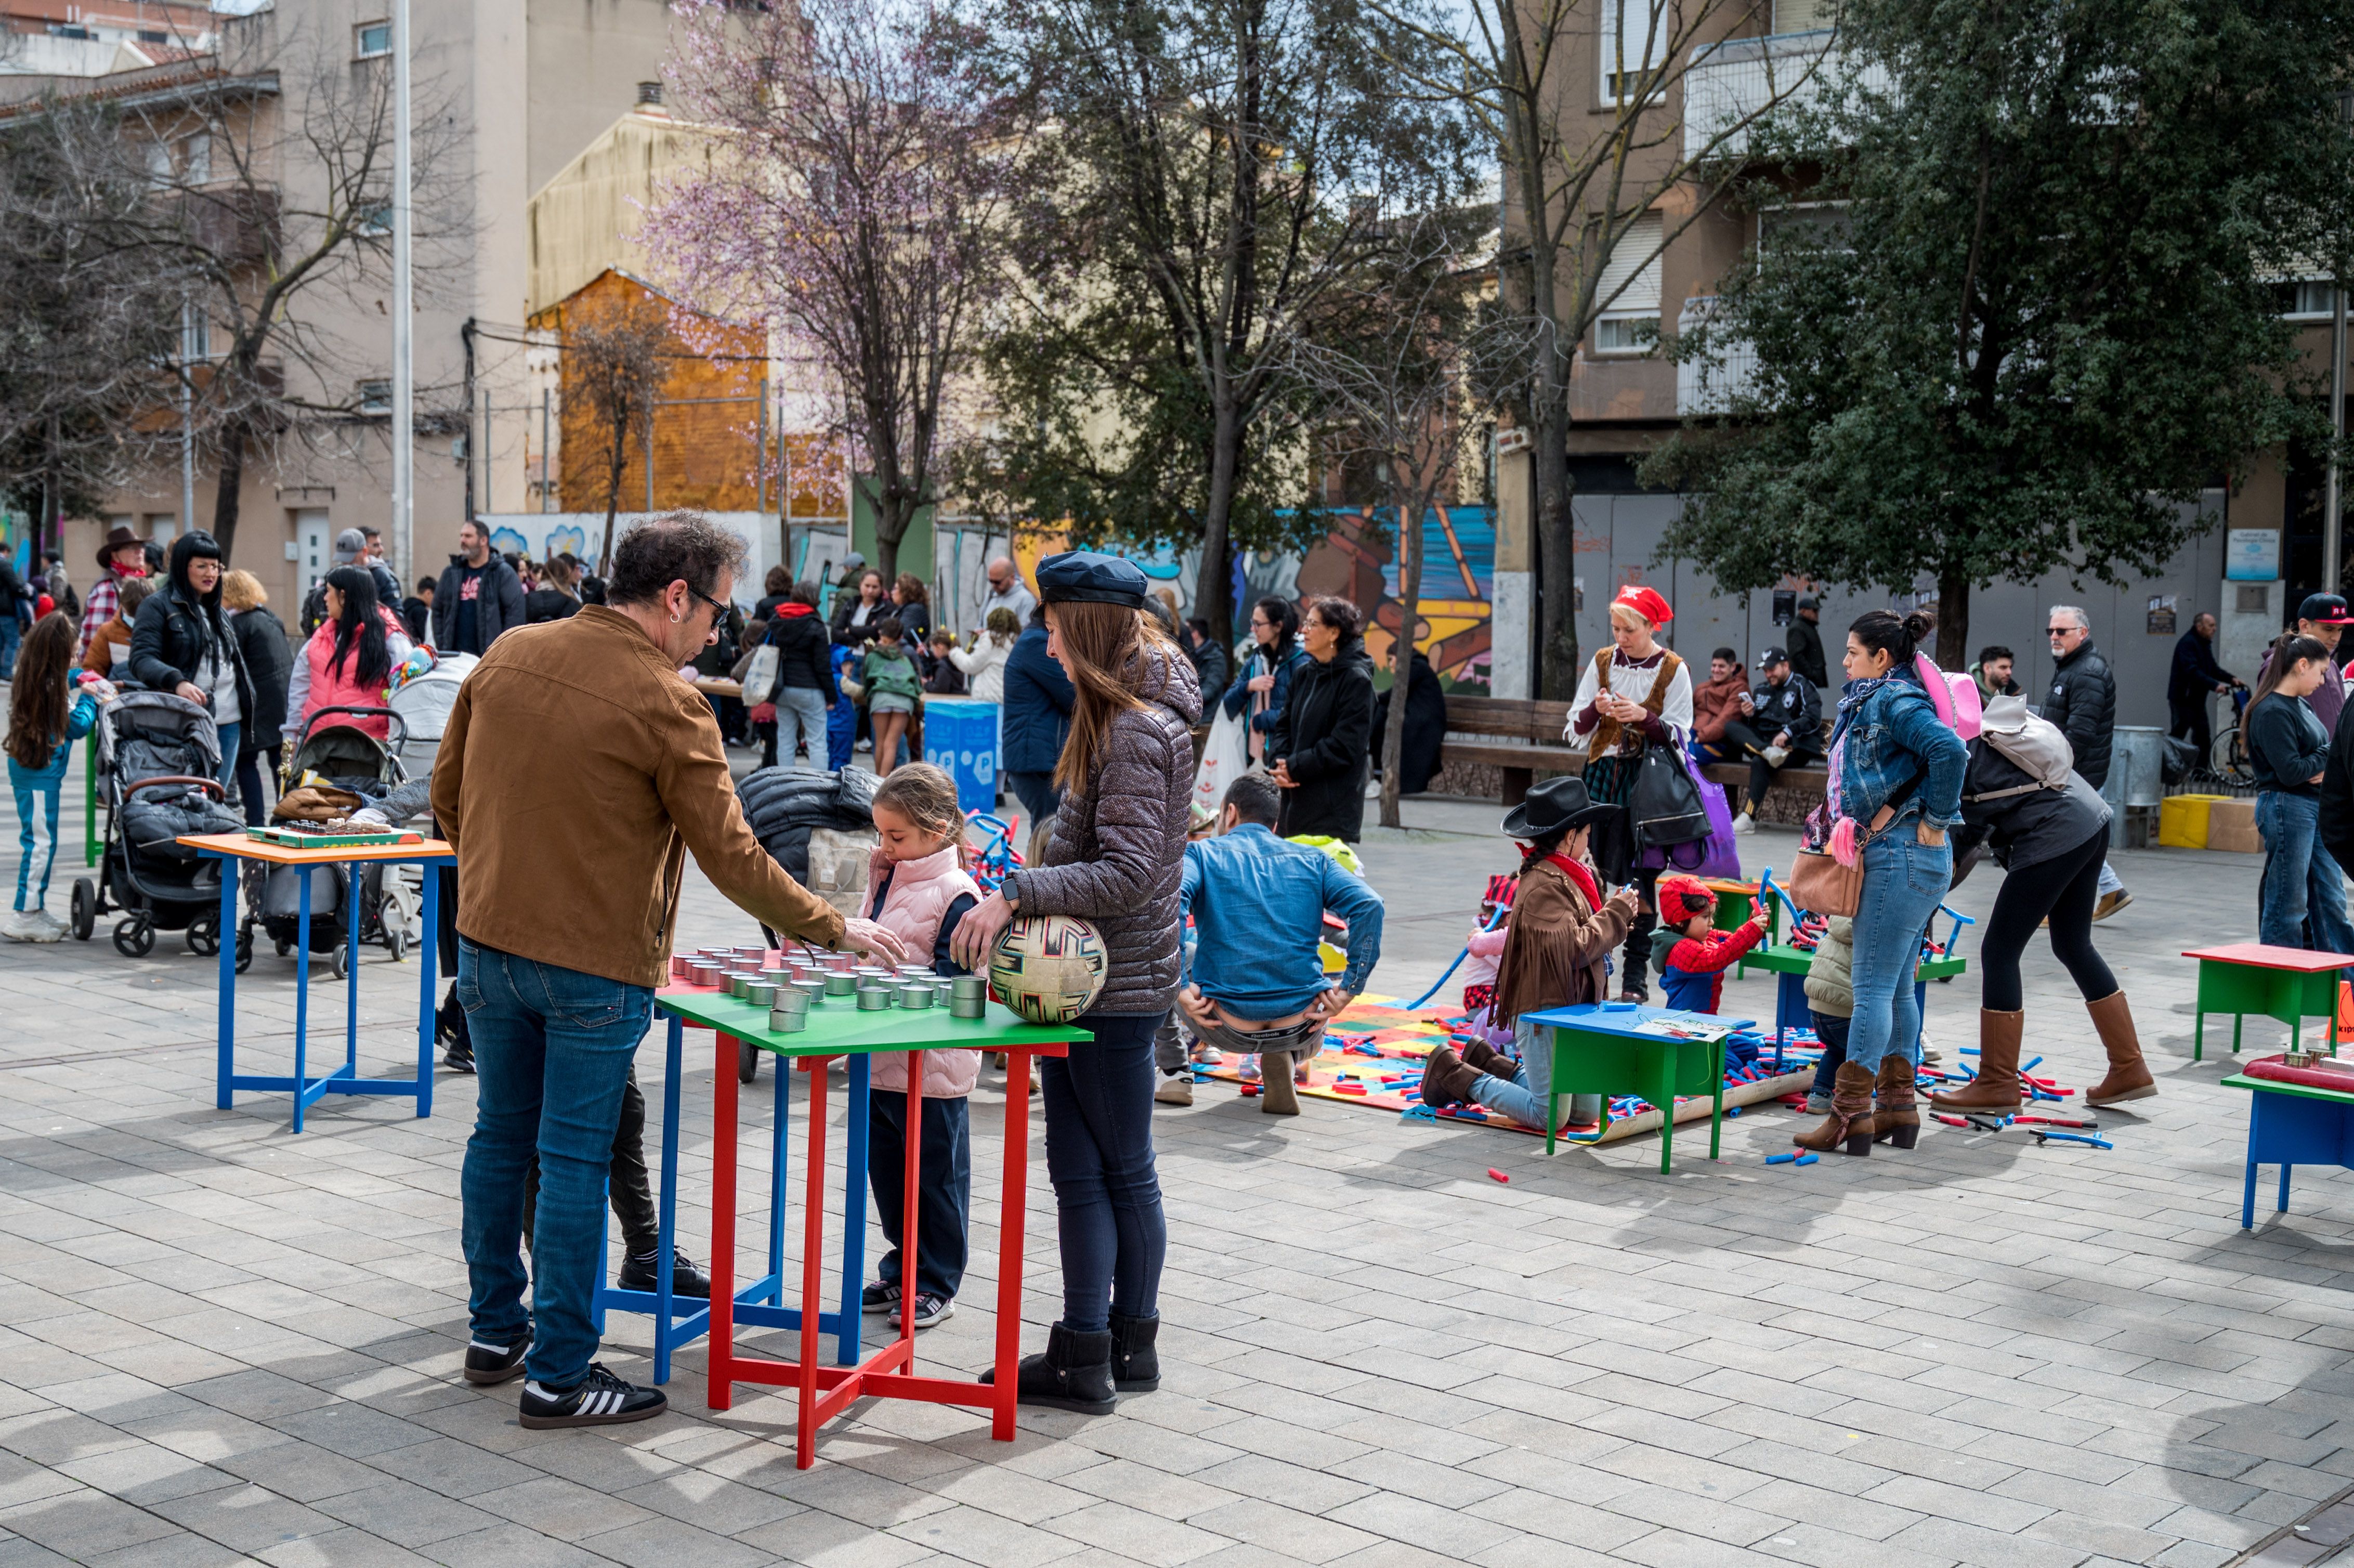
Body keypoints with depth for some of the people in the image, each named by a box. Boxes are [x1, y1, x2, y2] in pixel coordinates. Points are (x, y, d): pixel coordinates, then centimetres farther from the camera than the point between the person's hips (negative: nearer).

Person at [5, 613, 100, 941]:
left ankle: (35, 908, 26)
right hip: (41, 773, -10)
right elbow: (78, 725, -12)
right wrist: (89, 697, 2)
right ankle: (25, 917, -2)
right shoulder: (51, 688, -21)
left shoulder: (29, 679, 6)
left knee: (34, 841, 17)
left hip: (26, 766, 10)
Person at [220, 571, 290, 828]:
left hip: (262, 702, -8)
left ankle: (256, 821, -7)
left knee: (245, 760, -1)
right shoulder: (271, 618, 16)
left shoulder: (239, 623, -9)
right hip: (286, 699, 8)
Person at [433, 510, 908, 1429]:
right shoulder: (667, 706, -17)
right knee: (574, 1162, 1)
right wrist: (833, 929, -3)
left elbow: (448, 793, 11)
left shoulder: (508, 656, 2)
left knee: (500, 1137, 17)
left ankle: (495, 1332, 30)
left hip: (488, 943, 6)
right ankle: (558, 1376, 8)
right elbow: (732, 856, -14)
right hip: (595, 964, -6)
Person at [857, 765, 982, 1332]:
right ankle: (902, 1271, 30)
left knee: (936, 1175, 5)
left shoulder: (957, 894, -15)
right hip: (881, 1060, 8)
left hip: (934, 1065, -8)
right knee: (887, 1170, 16)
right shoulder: (887, 879, 10)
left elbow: (950, 978, -19)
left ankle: (936, 1284, 16)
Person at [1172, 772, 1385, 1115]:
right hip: (1299, 1027, 1)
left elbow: (1171, 902, -15)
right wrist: (1350, 988, -1)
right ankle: (1283, 1057, 10)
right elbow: (1369, 906, -2)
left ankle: (1174, 1068, 21)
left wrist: (1178, 987, -14)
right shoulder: (1312, 860, 13)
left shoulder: (1202, 853, 6)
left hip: (1228, 1028, -1)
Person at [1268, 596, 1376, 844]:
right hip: (1294, 799, 7)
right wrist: (1280, 763, -4)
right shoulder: (1304, 675, 15)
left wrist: (1294, 767, -12)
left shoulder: (1357, 680, -9)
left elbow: (1344, 746, -14)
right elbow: (1283, 726, 16)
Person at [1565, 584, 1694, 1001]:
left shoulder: (1672, 670, -2)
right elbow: (1576, 729, 9)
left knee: (1640, 880, -3)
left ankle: (1635, 977, 3)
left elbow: (1678, 736, -5)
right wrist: (1595, 709, -12)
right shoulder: (1602, 662, 8)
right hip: (1603, 776, 3)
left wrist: (1644, 717, -20)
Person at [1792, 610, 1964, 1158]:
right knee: (1896, 988, 13)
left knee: (1873, 987, -9)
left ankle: (1850, 1115, -7)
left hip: (1905, 858, -10)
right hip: (1893, 859, 10)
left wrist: (1936, 820, -19)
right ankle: (1897, 1108, 19)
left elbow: (1950, 750, -27)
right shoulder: (1870, 701, 18)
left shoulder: (1896, 701, -13)